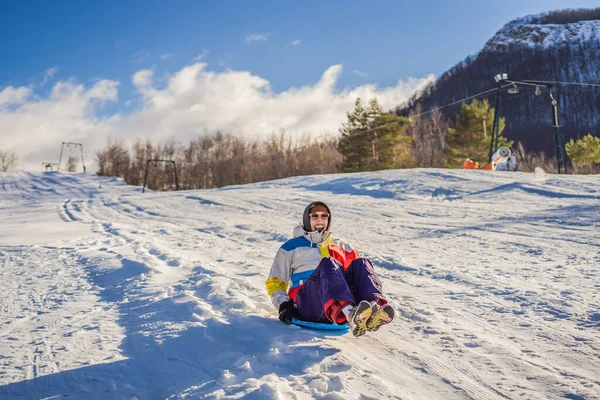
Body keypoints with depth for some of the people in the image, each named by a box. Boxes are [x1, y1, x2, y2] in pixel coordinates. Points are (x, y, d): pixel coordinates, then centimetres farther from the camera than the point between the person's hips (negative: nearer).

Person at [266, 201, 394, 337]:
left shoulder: (341, 246, 31)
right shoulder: (291, 247, 24)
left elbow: (358, 270, 25)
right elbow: (275, 282, 20)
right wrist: (283, 304, 0)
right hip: (307, 305, -3)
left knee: (361, 263, -22)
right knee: (328, 263, -32)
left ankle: (374, 307, -52)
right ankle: (351, 315, -60)